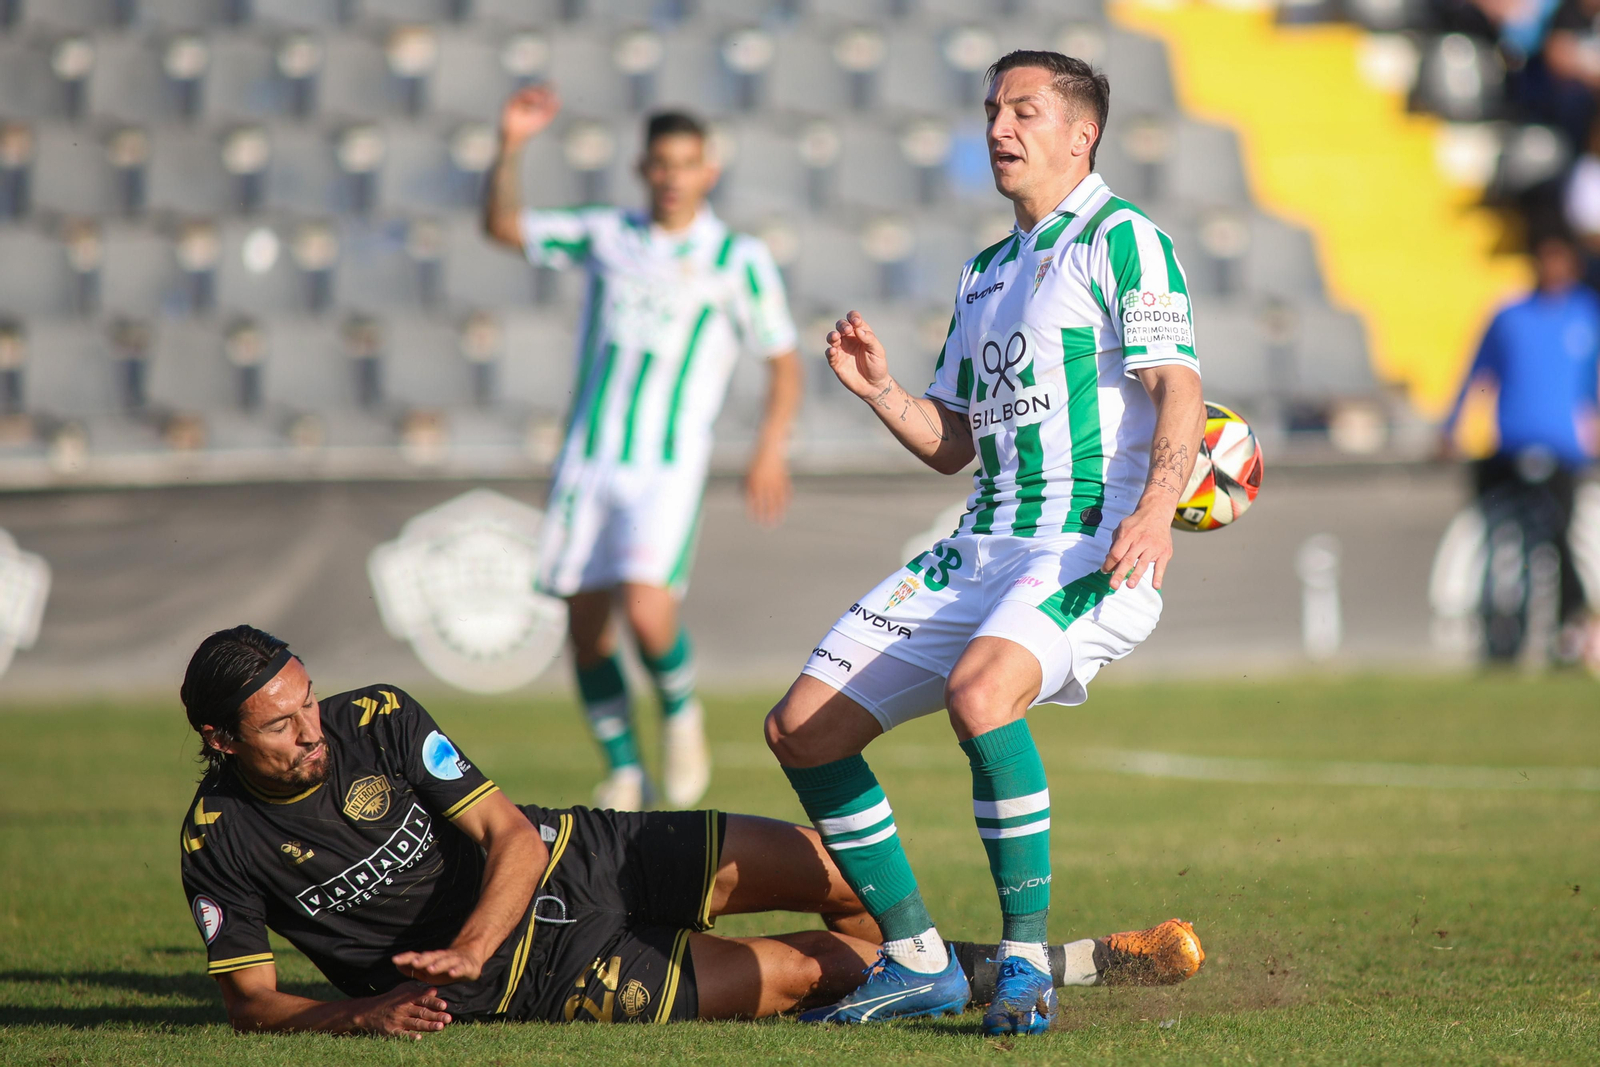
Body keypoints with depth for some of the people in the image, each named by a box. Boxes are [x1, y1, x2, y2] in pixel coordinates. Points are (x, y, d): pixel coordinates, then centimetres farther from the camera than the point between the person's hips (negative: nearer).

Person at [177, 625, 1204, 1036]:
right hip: (532, 978, -3)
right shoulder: (219, 842, -16)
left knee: (838, 870, -6)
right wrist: (359, 1013, -30)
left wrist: (468, 943, -31)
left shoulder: (379, 720, -12)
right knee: (800, 971, -10)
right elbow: (250, 997, -10)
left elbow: (510, 834, -12)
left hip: (564, 862, 3)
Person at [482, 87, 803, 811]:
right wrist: (510, 147, -3)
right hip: (589, 459, 3)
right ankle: (625, 777, 18)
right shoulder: (605, 236, 9)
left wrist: (771, 446, -9)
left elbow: (783, 361, 5)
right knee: (586, 627, 2)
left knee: (646, 609, -22)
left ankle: (680, 713, 8)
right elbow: (502, 226, 12)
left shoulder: (739, 261, 2)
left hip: (669, 468, -3)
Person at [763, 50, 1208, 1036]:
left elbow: (1179, 387, -14)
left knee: (980, 690, -37)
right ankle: (919, 963, 9)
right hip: (982, 550, 9)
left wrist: (1156, 505, -31)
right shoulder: (986, 272, 22)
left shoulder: (1122, 240, -2)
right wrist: (880, 389, 6)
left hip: (1094, 550, -9)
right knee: (803, 729, 1)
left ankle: (1027, 962, -25)